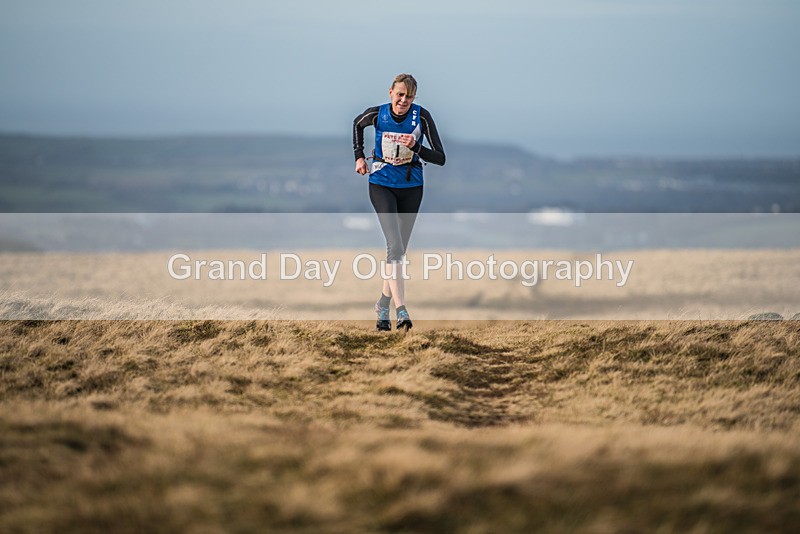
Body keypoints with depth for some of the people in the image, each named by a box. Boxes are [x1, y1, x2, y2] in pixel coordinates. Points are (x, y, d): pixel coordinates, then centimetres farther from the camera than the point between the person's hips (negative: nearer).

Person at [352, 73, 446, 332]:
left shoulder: (421, 116, -12)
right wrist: (359, 156, 10)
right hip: (382, 185, -2)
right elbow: (357, 124, 15)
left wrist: (415, 147, -27)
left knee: (399, 250, 9)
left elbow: (440, 158, -13)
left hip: (411, 188, 2)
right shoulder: (376, 114, -10)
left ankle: (383, 304, 29)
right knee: (395, 245, -18)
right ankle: (401, 310, -25)